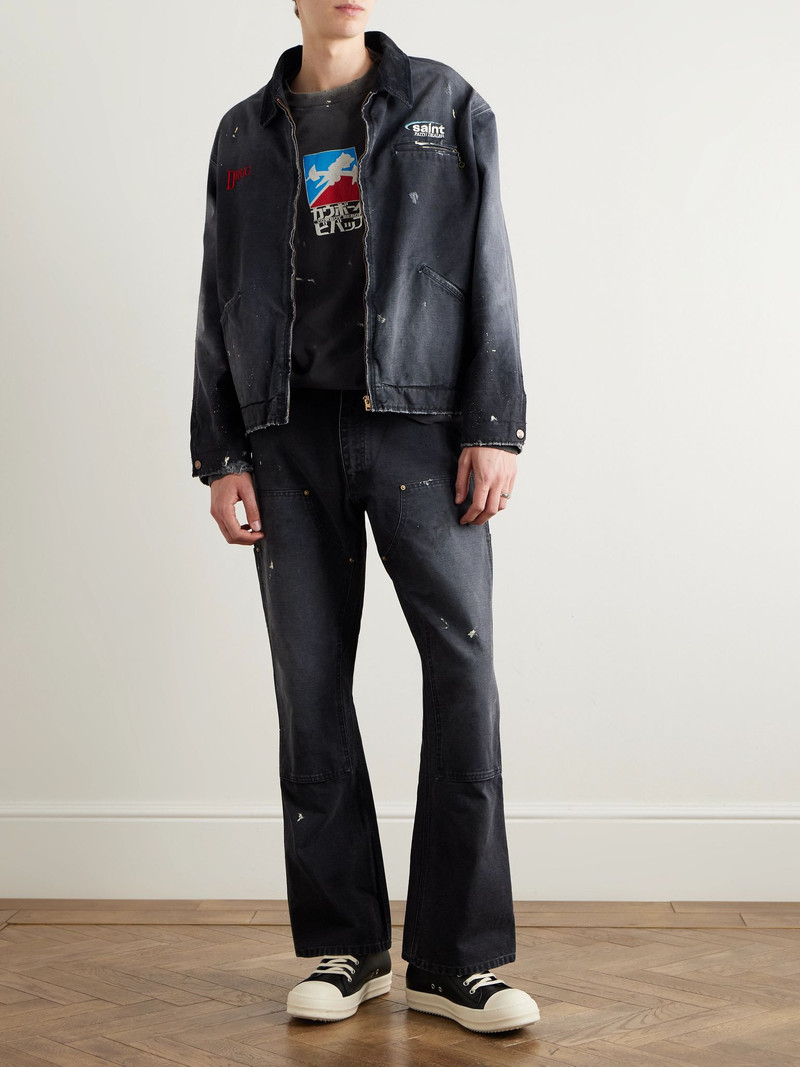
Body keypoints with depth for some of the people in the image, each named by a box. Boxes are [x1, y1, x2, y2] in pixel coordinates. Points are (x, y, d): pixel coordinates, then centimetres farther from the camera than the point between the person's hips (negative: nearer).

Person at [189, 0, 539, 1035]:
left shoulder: (446, 105, 12)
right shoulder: (243, 134, 17)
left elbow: (487, 273, 5)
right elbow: (218, 308, 15)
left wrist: (495, 426, -5)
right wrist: (219, 458, 6)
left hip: (418, 422, -1)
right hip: (290, 435, 2)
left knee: (462, 669, -9)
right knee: (311, 687, 0)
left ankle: (456, 959, 0)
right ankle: (345, 948, 12)